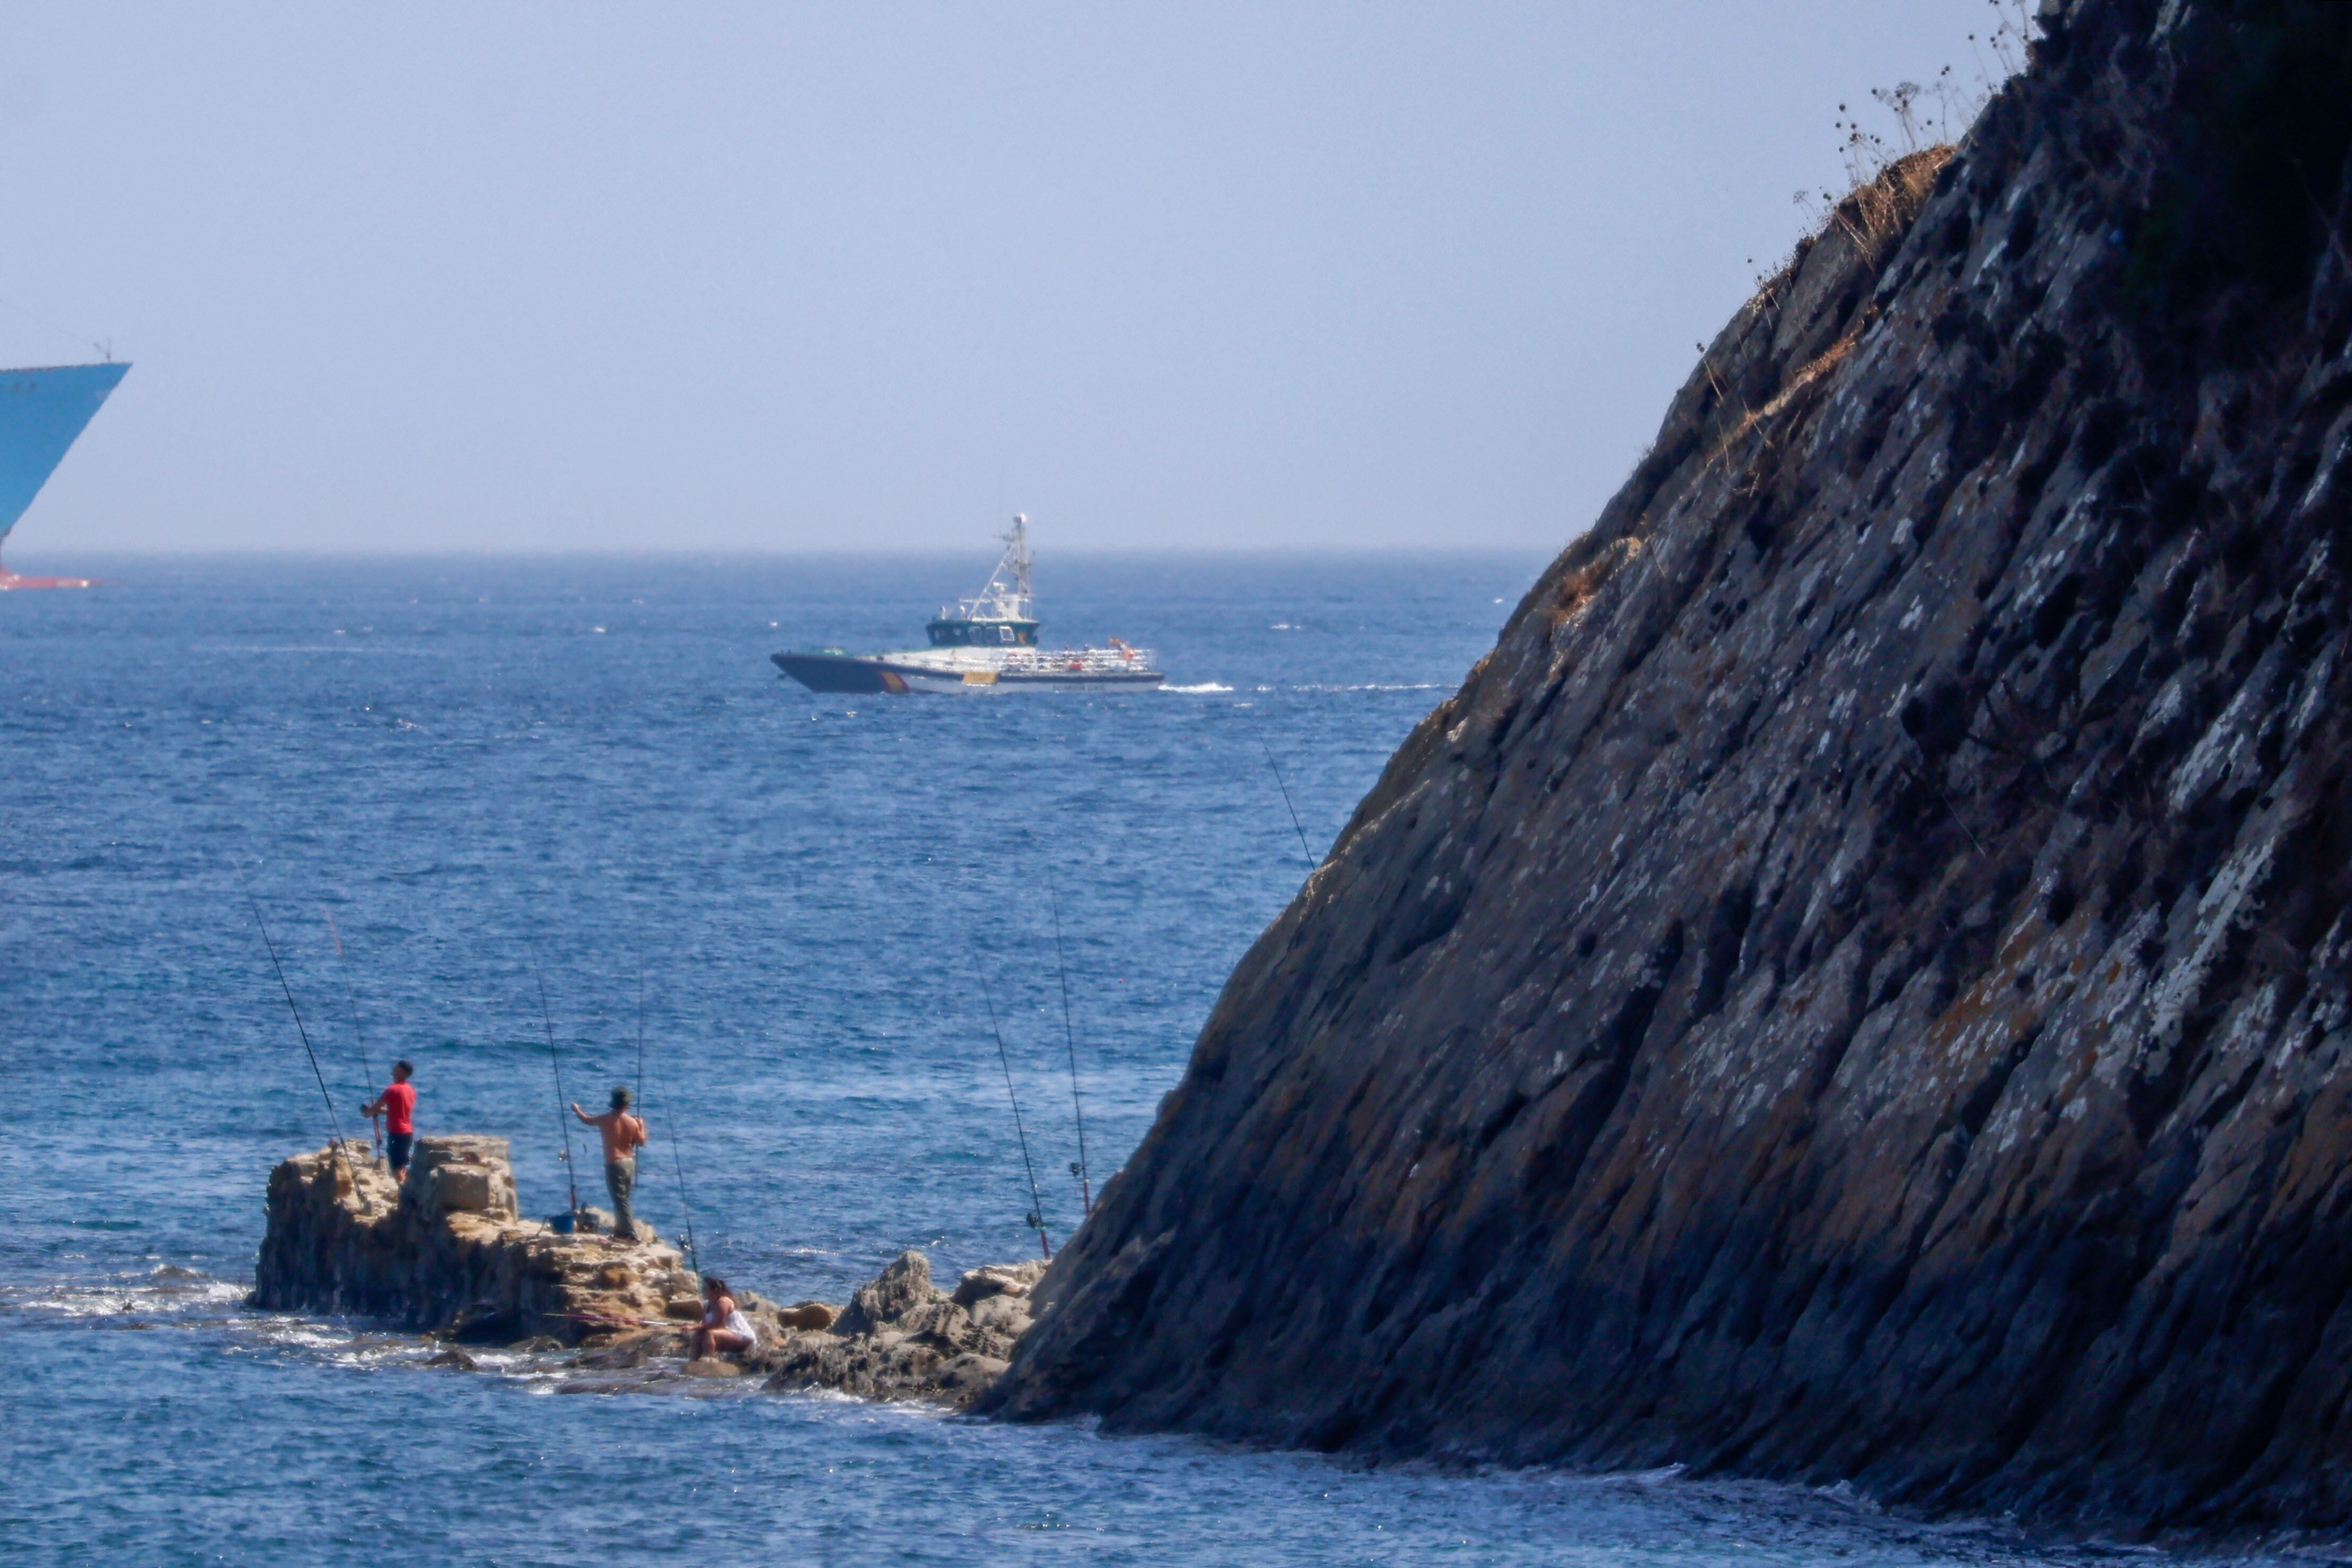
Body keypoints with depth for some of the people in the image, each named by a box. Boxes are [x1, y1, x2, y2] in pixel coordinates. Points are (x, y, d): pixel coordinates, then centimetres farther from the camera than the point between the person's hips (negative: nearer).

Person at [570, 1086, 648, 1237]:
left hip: (614, 1163, -5)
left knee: (620, 1200, -6)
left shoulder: (606, 1120, -8)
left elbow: (587, 1120, 11)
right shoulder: (632, 1122, -2)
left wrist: (576, 1110, 31)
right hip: (630, 1162, 5)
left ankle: (630, 1234, -11)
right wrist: (642, 1127, 23)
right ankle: (621, 1230, 29)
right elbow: (641, 1142, 6)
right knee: (624, 1199, 18)